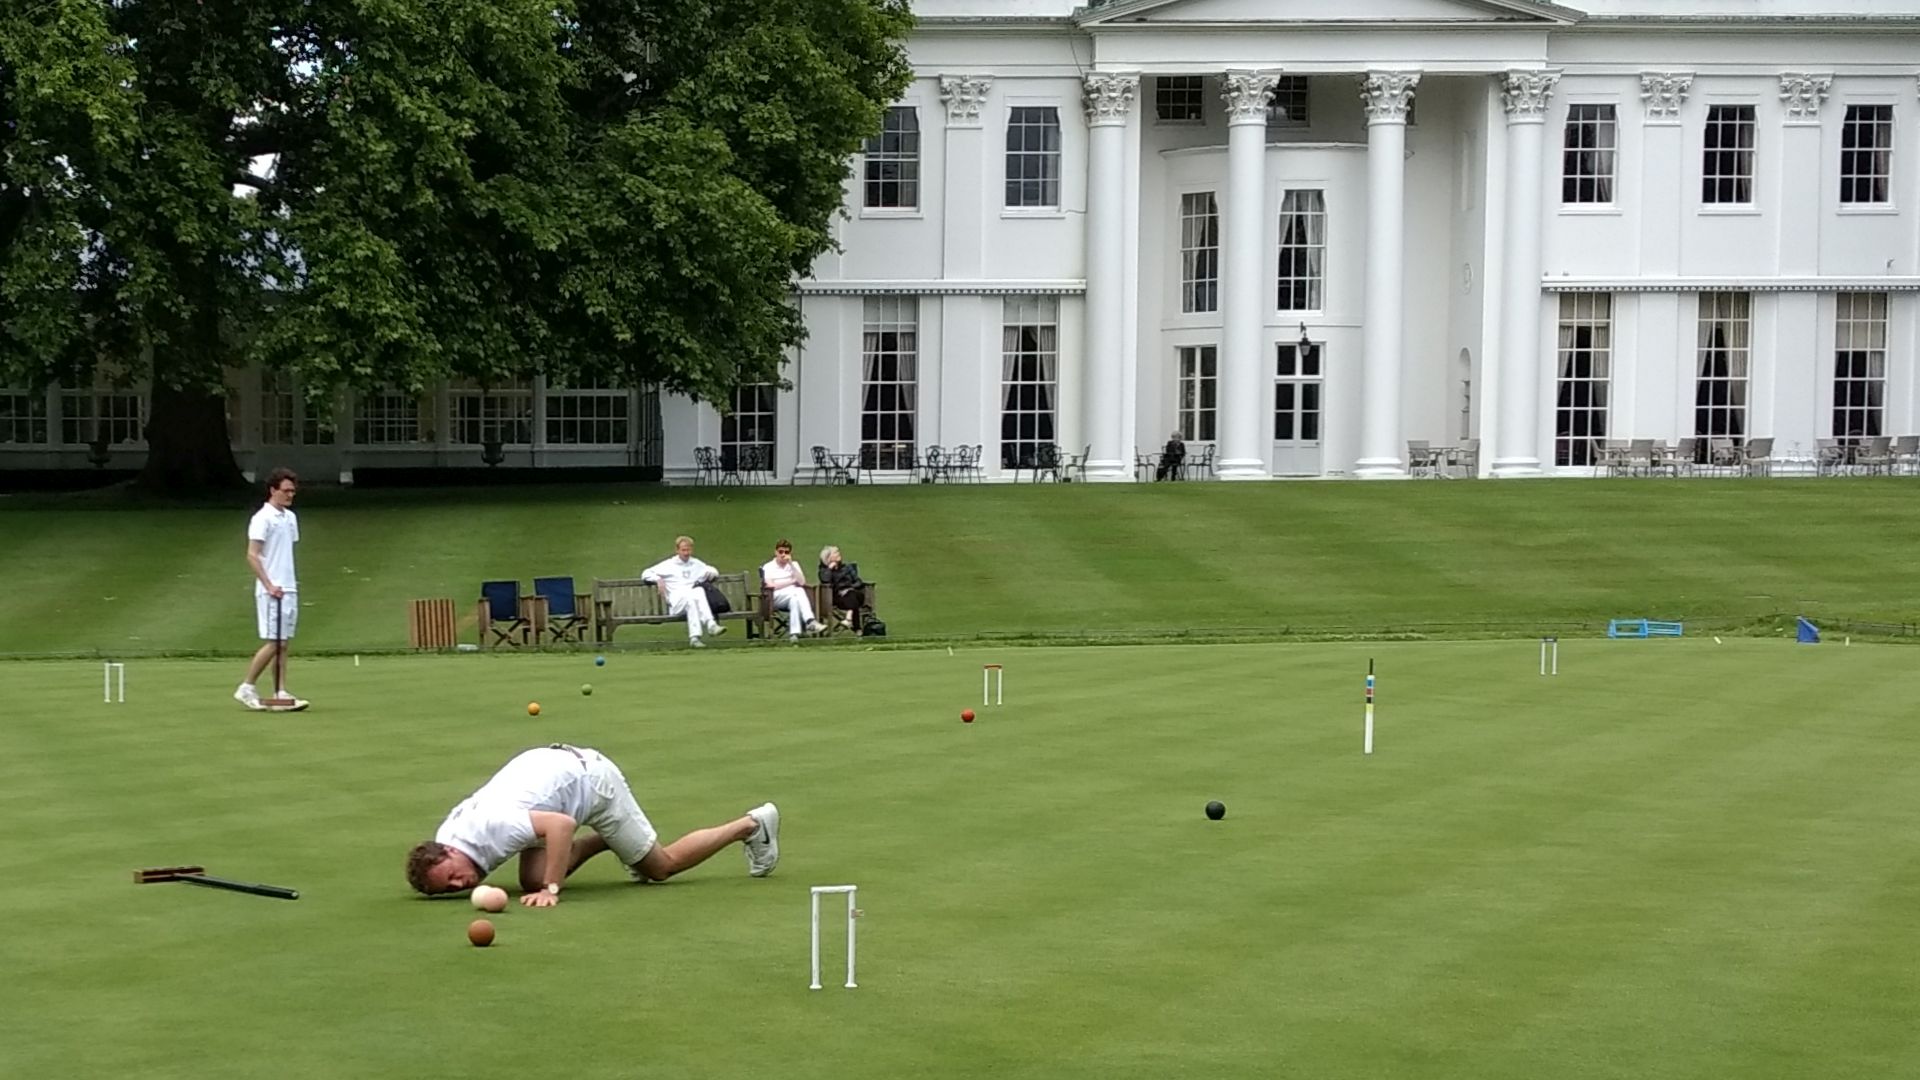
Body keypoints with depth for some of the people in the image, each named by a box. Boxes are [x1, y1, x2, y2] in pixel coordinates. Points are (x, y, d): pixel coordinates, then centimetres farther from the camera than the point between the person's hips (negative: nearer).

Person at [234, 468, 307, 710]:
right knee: (273, 643, -7)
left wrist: (291, 582, 13)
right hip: (271, 591, -8)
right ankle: (247, 688, 3)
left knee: (283, 644, 5)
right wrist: (269, 585, -19)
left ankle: (281, 692, 5)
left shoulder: (290, 517, 14)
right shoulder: (262, 518, -10)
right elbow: (252, 556, -14)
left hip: (289, 589, 8)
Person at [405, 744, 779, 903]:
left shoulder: (490, 828, -35)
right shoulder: (446, 833, -11)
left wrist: (551, 888, -40)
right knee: (533, 878, -2)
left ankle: (752, 825, 21)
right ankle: (606, 841, 20)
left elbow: (563, 825, -42)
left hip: (586, 776, -8)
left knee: (662, 866, 6)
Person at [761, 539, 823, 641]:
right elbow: (771, 585, -5)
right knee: (798, 592, -35)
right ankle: (809, 622, -49)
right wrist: (792, 581, 1)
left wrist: (791, 564, -2)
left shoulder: (794, 565, 23)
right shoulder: (768, 567, 13)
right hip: (775, 598, -3)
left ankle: (794, 633, -50)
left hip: (794, 596, 3)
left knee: (795, 599, -38)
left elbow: (802, 582, 4)